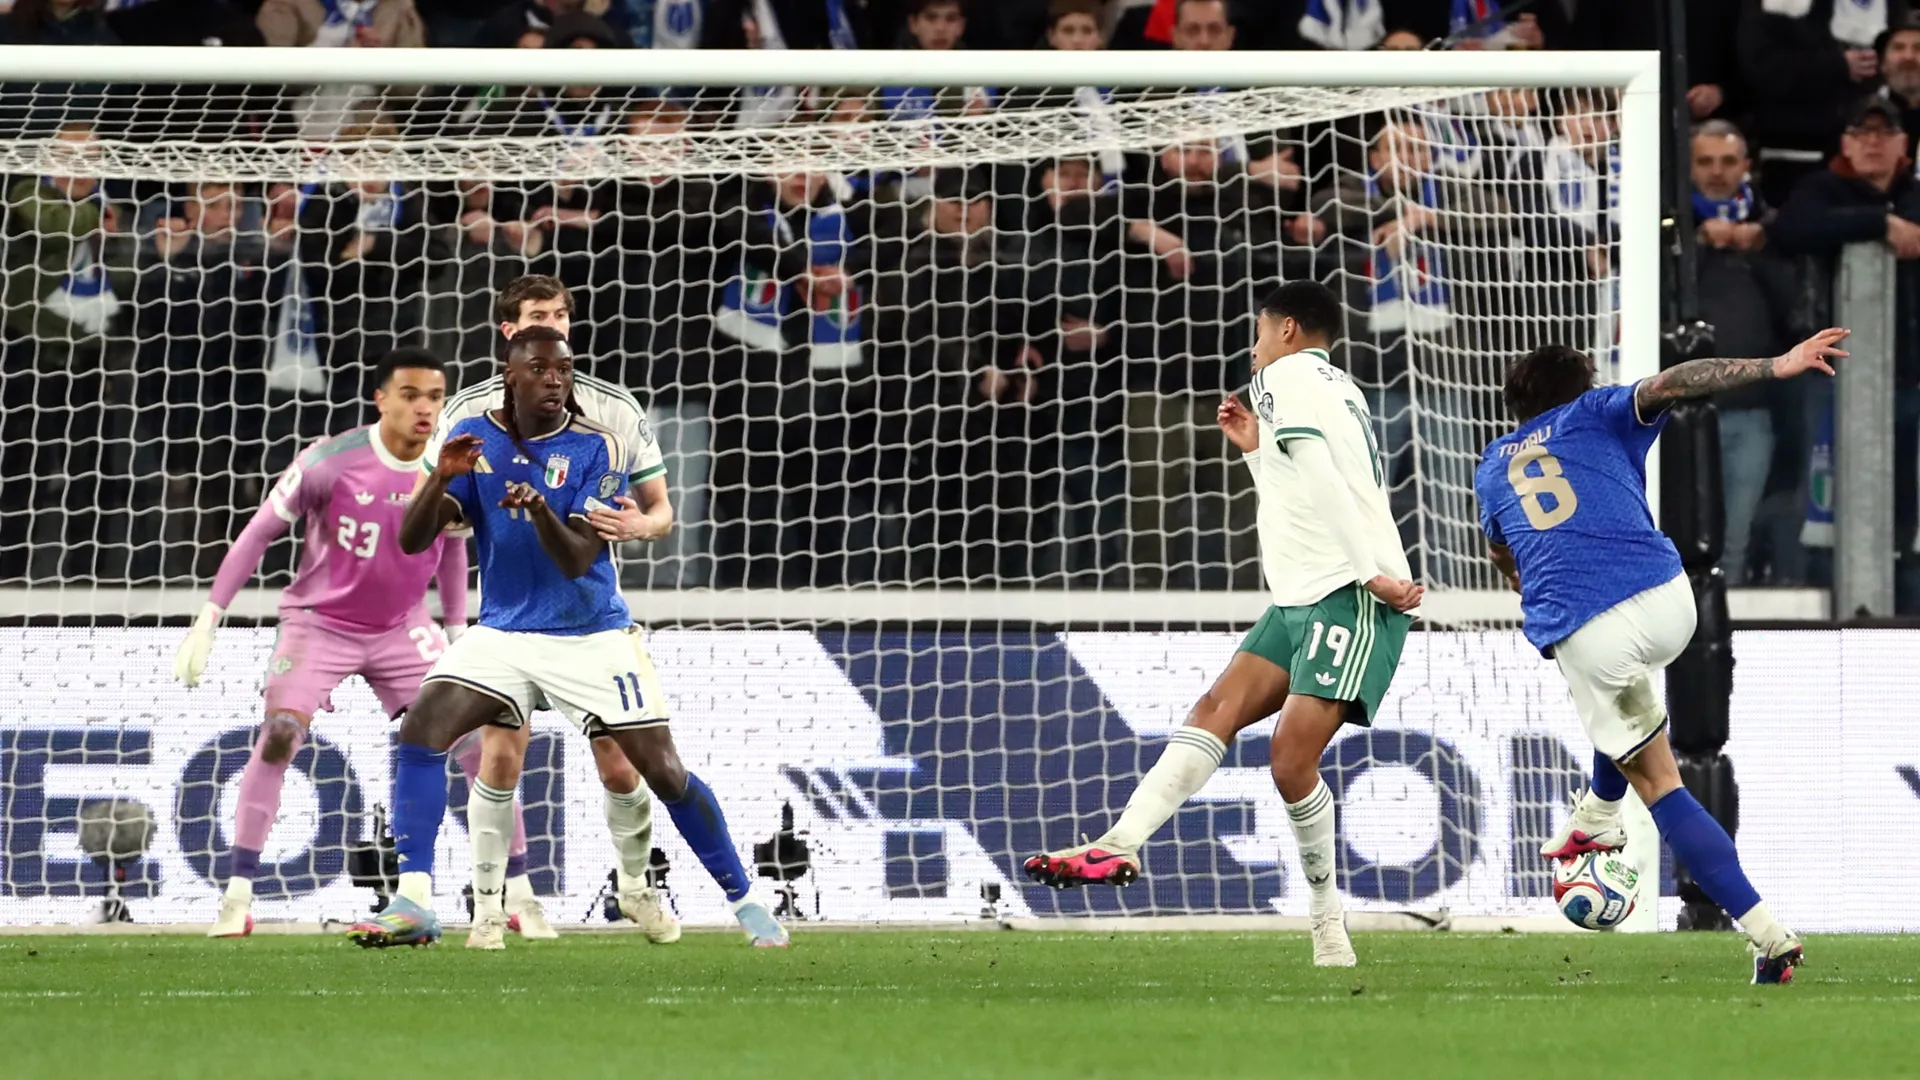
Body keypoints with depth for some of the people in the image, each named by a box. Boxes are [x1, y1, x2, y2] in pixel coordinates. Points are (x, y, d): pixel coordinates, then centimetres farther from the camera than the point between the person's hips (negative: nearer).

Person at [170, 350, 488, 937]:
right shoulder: (332, 461, -19)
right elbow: (259, 532, -11)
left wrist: (458, 630, 14)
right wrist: (209, 618, -14)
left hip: (402, 629, 3)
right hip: (319, 623, -3)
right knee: (277, 737, -22)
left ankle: (519, 896, 5)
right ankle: (238, 896, -14)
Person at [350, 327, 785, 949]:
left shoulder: (598, 449, -10)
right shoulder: (475, 440, -3)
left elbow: (577, 558, -20)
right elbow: (412, 540, -8)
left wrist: (540, 510, -40)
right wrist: (440, 479, -27)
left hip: (591, 636, -2)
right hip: (502, 634, 2)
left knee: (664, 770, -4)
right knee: (421, 731, -20)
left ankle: (744, 900, 14)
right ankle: (413, 905, -21)